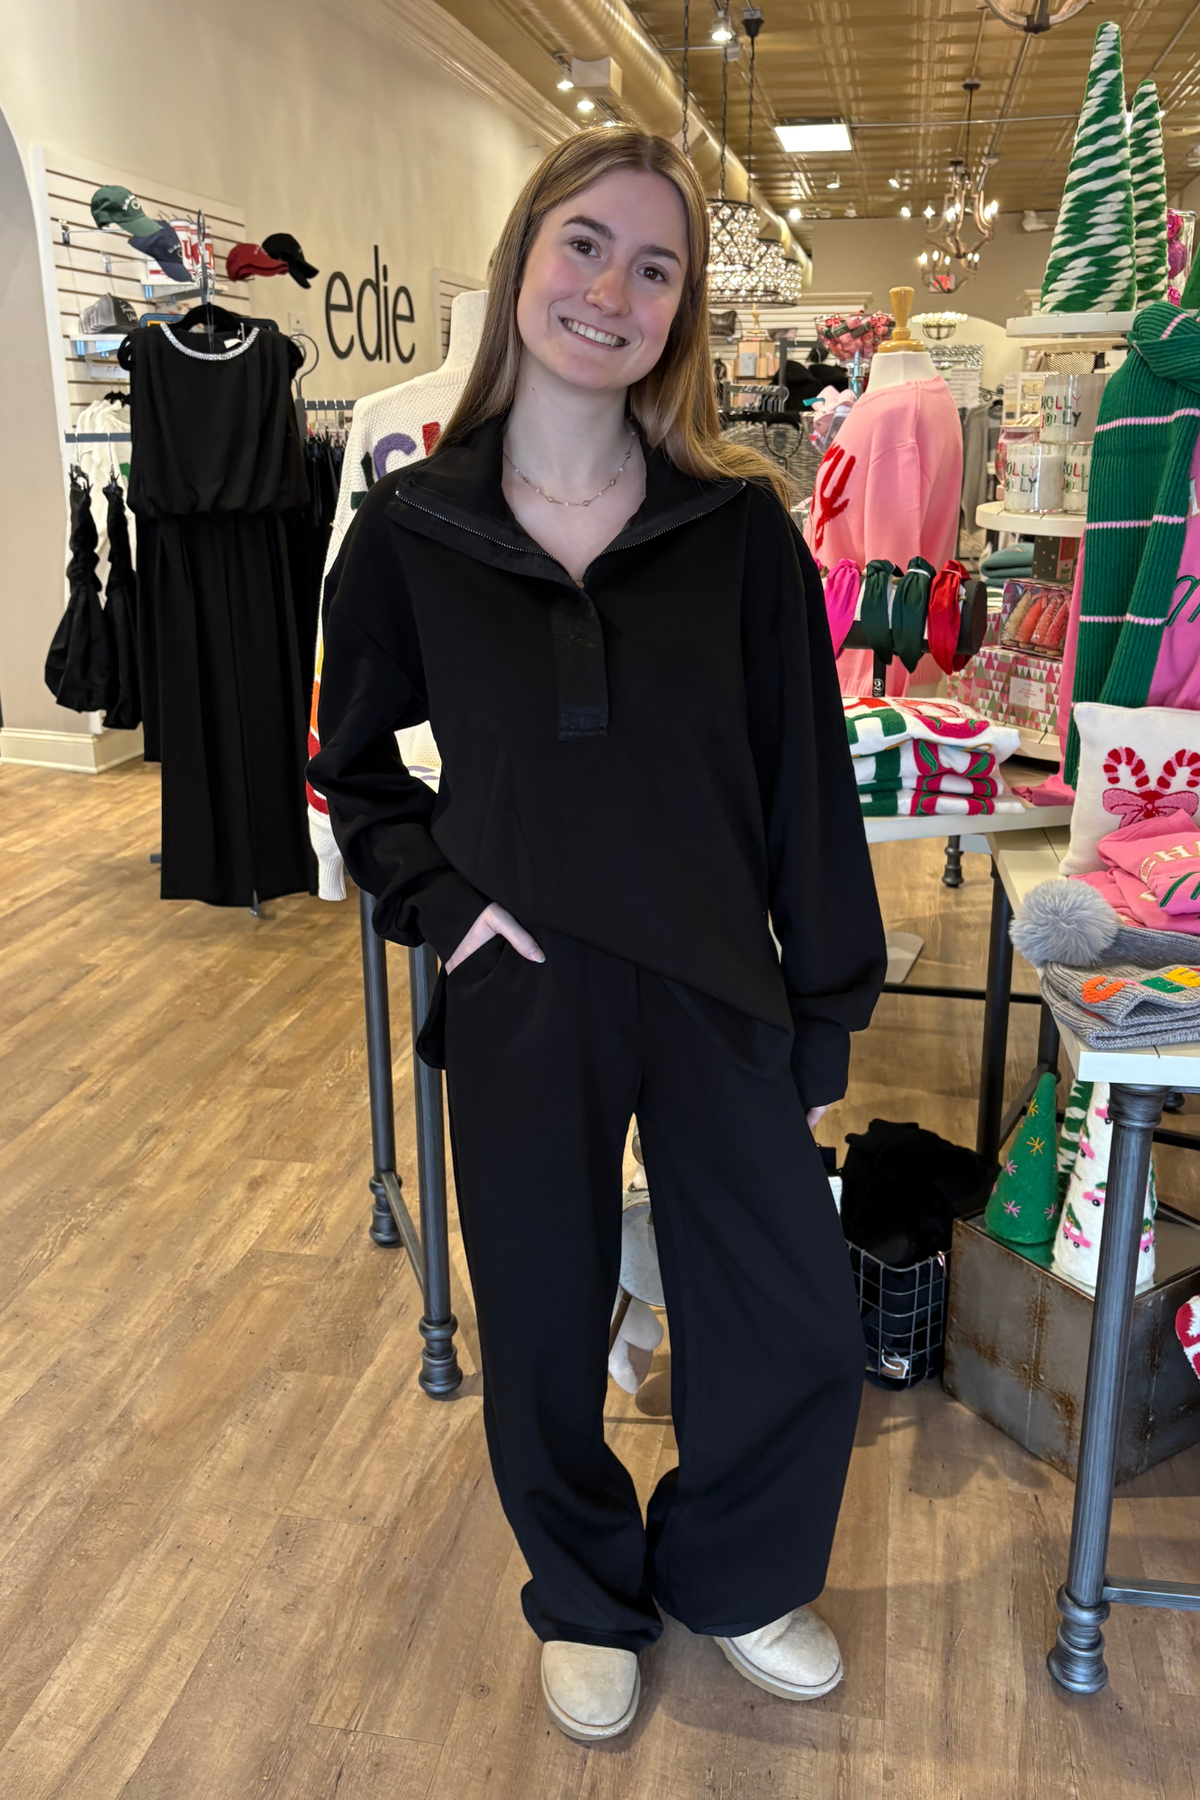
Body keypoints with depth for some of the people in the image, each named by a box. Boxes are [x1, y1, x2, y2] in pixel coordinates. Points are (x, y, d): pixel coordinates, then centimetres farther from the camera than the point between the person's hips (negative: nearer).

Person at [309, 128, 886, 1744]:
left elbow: (806, 784, -2)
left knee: (802, 1335, 10)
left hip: (716, 997, 1)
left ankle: (729, 1573, 43)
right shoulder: (409, 530, -4)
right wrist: (437, 899, -8)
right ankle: (588, 1596, 46)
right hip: (520, 1006, 0)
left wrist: (827, 1015, -1)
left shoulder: (740, 525, -5)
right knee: (544, 1332, 16)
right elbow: (357, 764, 9)